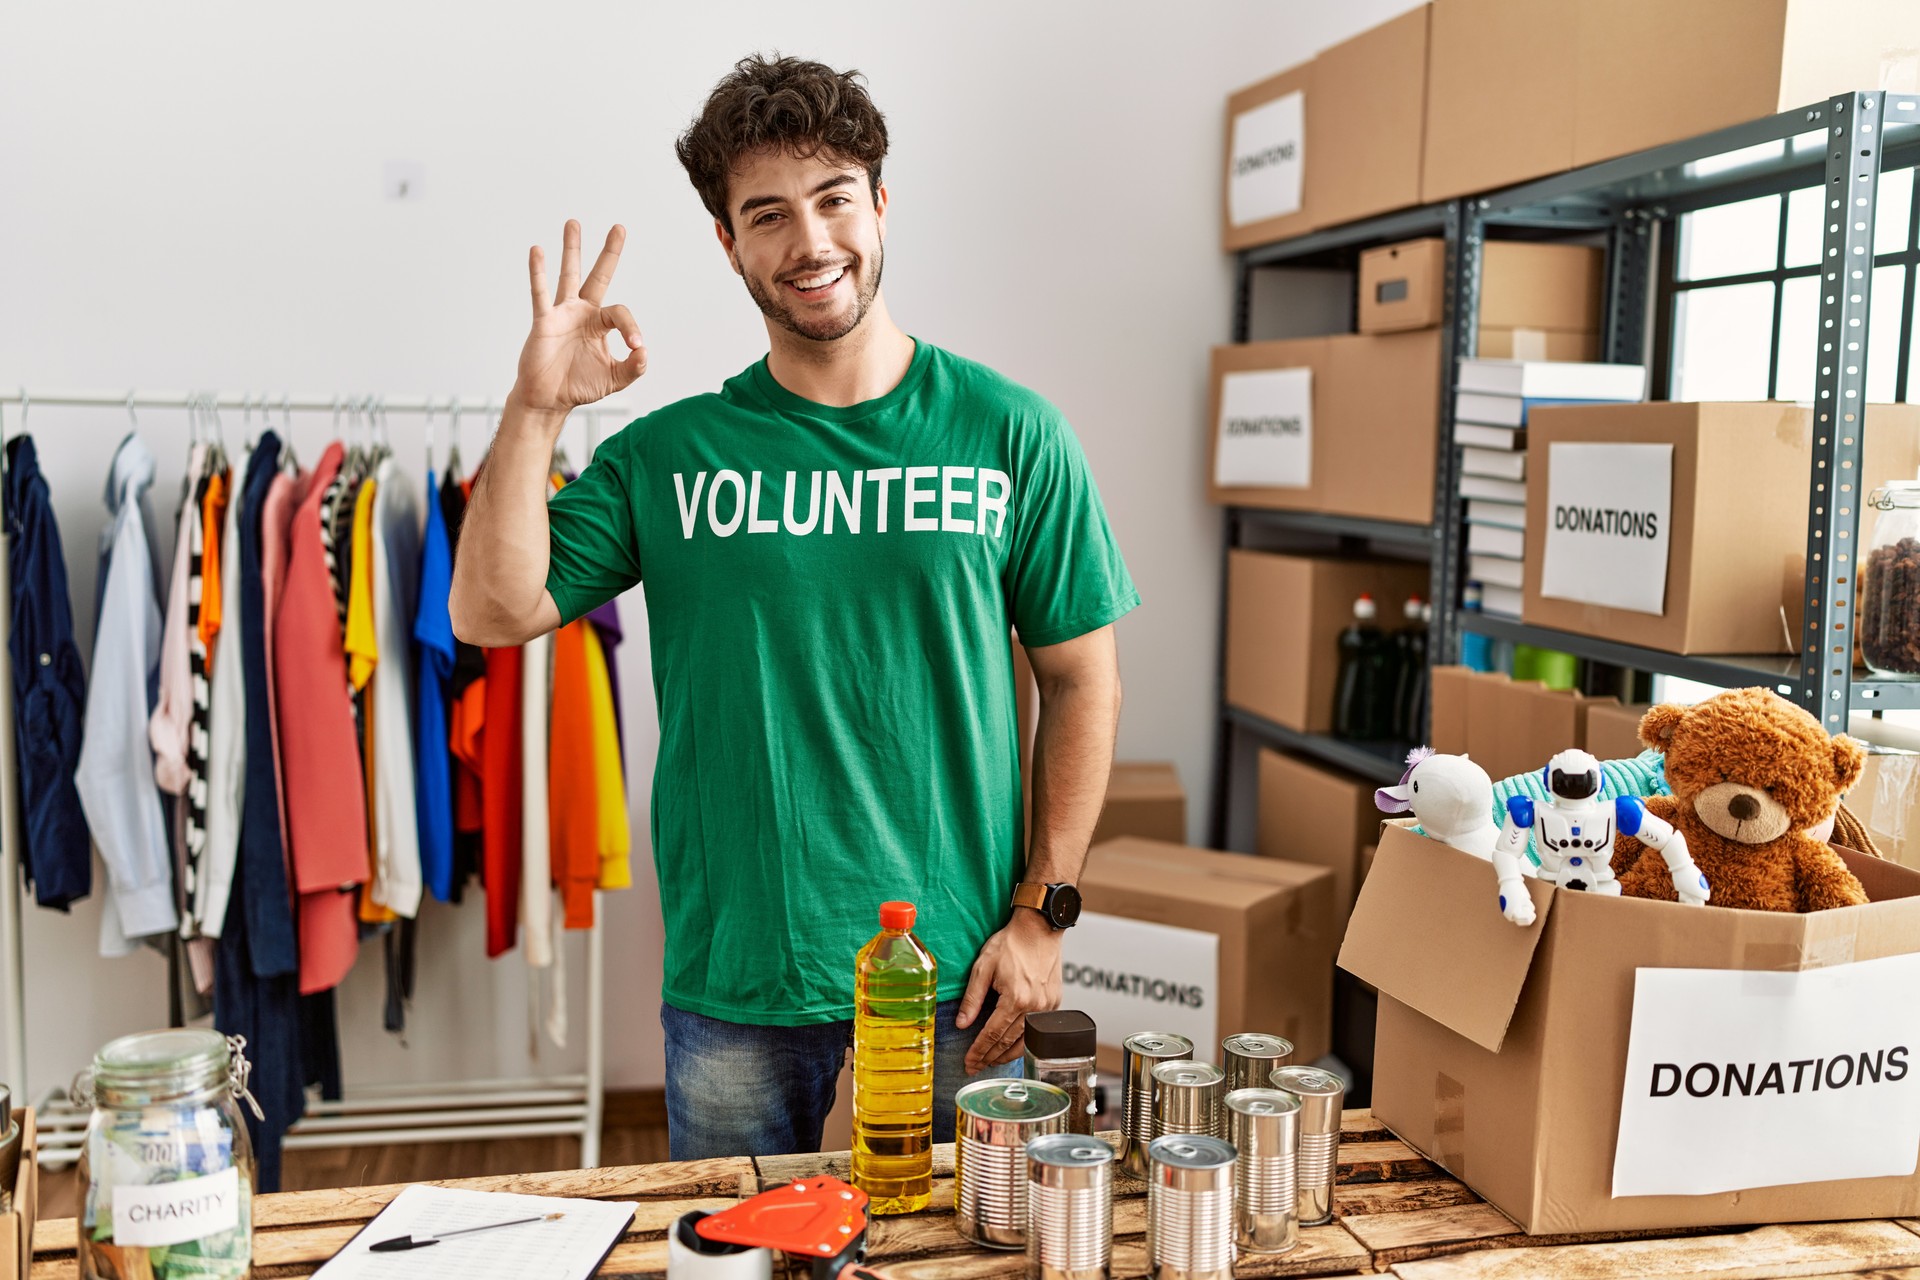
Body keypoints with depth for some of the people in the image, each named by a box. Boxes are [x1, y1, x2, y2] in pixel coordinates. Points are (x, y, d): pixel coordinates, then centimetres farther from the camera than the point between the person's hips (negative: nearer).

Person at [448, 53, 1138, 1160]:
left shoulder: (1008, 434, -1)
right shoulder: (667, 455, 1)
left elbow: (1082, 680, 2)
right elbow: (494, 614, -5)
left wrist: (1042, 911, -3)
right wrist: (538, 409, -13)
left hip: (956, 980, 0)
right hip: (734, 985, 1)